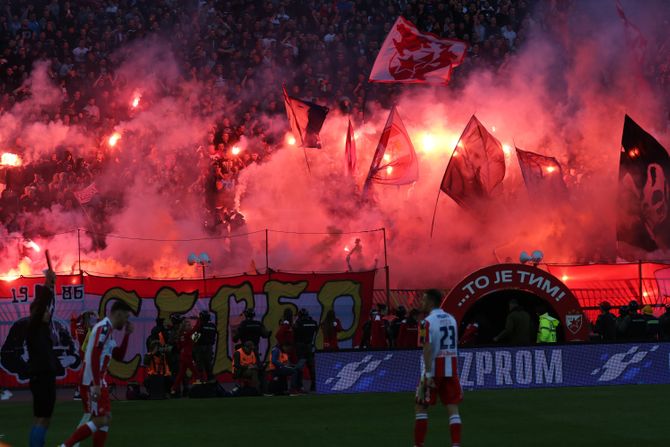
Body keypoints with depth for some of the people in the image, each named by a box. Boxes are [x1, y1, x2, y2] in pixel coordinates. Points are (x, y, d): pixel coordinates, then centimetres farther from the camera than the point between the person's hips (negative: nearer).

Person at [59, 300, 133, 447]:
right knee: (101, 420, -14)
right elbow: (94, 356, -23)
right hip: (92, 382, -10)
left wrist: (127, 335, 16)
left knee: (105, 419, 10)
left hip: (98, 382, 10)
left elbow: (119, 356, 26)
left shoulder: (108, 330, 18)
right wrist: (96, 385, -26)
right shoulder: (104, 327, -14)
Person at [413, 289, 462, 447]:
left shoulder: (428, 322, -11)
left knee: (421, 407, 7)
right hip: (451, 369, 5)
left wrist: (428, 375, -22)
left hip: (434, 369, -5)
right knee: (453, 408, 1)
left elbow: (428, 349, -19)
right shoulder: (451, 319, 11)